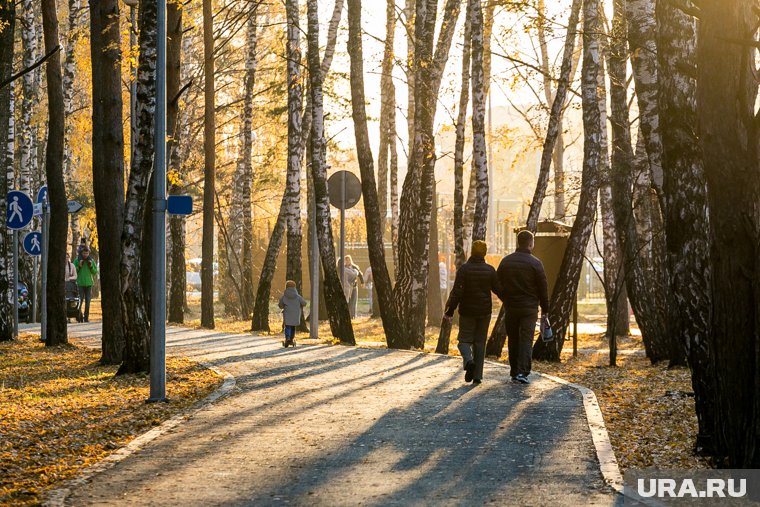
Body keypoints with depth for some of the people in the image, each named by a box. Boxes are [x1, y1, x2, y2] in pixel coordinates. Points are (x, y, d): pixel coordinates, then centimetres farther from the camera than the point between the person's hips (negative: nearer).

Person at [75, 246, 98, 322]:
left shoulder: (91, 261, 8)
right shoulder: (77, 260, 1)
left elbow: (95, 272, 10)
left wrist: (91, 266, -6)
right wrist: (79, 266, -13)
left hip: (89, 284, 2)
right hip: (80, 284, -2)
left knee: (88, 301, 2)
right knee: (80, 300, -6)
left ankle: (86, 317, 7)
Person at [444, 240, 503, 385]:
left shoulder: (464, 269, -10)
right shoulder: (490, 270, -3)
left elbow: (457, 292, -15)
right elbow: (498, 290, 2)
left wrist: (450, 310, -9)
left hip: (467, 312, -2)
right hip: (484, 312, 2)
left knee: (465, 340, 9)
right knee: (480, 342, 9)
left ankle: (469, 360, -22)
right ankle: (477, 375, 6)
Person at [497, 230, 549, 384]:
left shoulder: (505, 261, 5)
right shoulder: (535, 263, -8)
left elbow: (499, 285, 9)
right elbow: (543, 289, -5)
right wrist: (545, 309, 5)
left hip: (511, 307, 4)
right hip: (529, 308, -3)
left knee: (513, 340, 12)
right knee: (526, 340, -4)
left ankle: (514, 372, 15)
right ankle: (522, 372, -15)